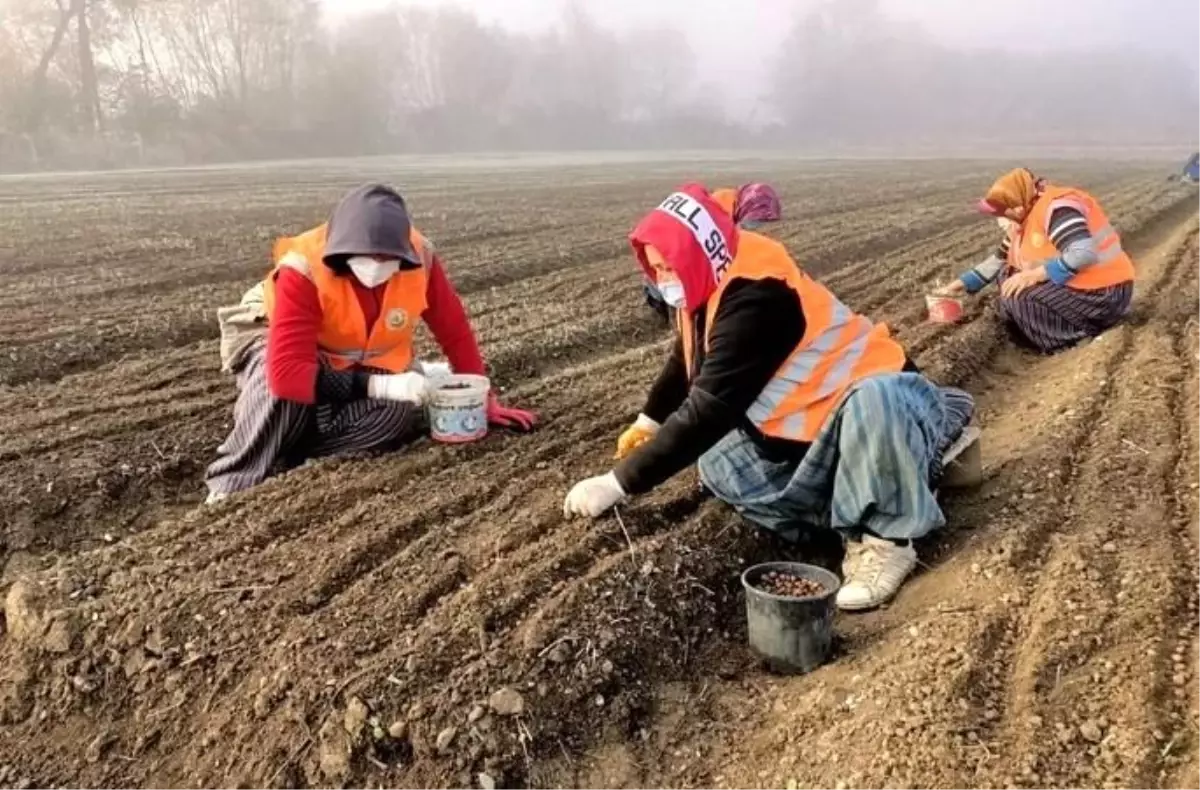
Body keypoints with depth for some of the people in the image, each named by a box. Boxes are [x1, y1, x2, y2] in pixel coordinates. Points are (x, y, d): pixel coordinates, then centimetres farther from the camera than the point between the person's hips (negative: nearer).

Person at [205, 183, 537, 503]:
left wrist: (482, 400, -11)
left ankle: (289, 459, -15)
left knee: (400, 411, -28)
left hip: (365, 364, 3)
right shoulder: (303, 271, -36)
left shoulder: (419, 258, -27)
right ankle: (231, 488, -19)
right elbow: (287, 373, -44)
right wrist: (379, 386, -49)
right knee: (283, 391, -38)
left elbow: (455, 332, -13)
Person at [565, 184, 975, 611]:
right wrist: (649, 420, 22)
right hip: (813, 429, 9)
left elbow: (709, 408, -35)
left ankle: (885, 540, -21)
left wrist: (618, 483, -32)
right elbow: (688, 359, 20)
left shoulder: (755, 296, -30)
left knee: (870, 405, -44)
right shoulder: (714, 283, -2)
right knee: (718, 463, -8)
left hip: (874, 398, -9)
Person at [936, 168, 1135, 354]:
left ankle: (1079, 337, -9)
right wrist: (962, 284, 10)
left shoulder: (1056, 208, -22)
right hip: (1074, 286, 10)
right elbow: (999, 260, 18)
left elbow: (1084, 253, -35)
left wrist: (1035, 274, -31)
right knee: (1008, 276, 8)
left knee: (1018, 296, -22)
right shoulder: (1024, 220, 8)